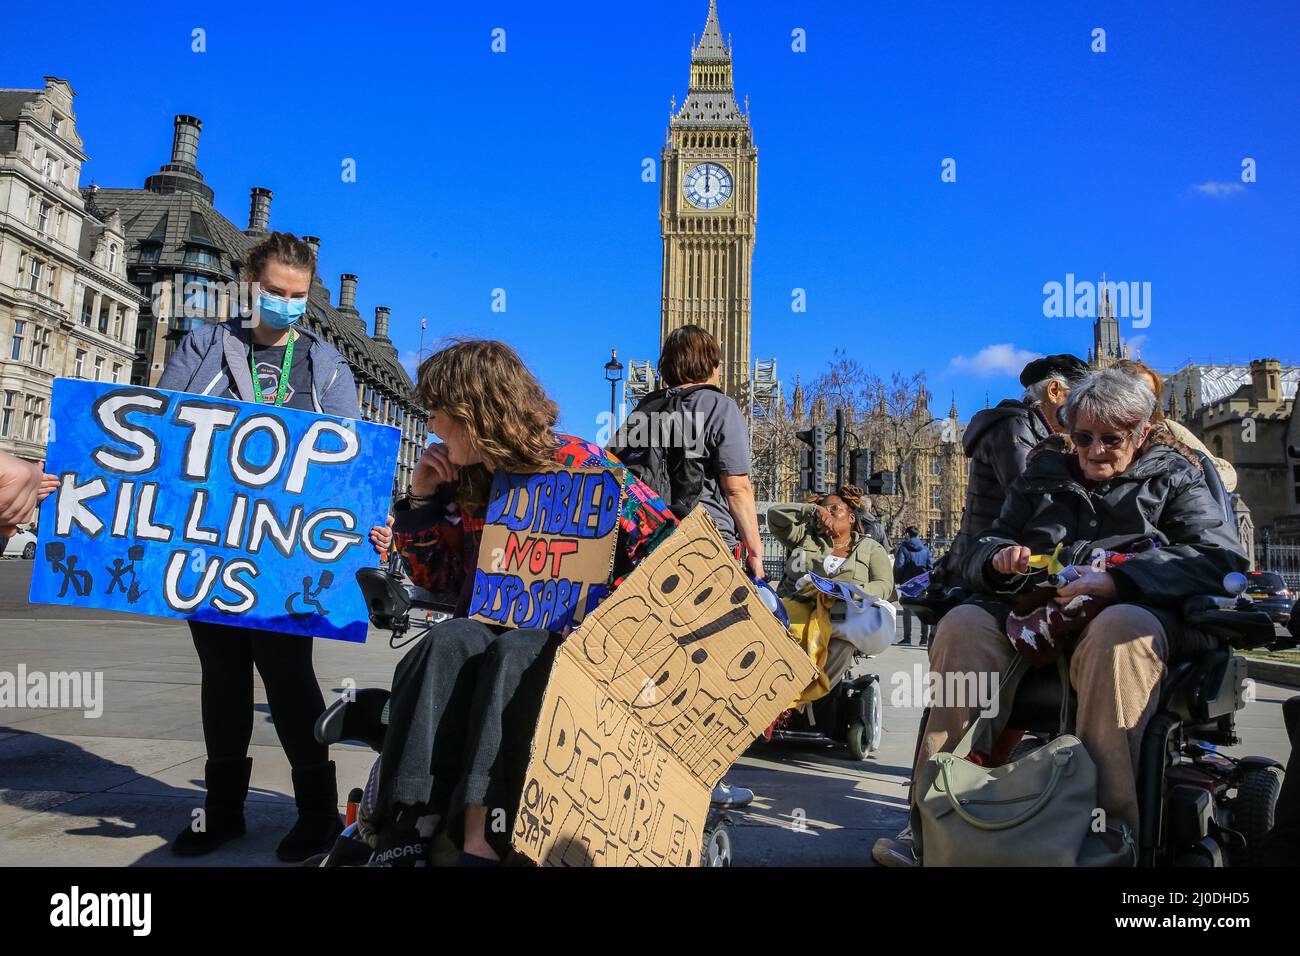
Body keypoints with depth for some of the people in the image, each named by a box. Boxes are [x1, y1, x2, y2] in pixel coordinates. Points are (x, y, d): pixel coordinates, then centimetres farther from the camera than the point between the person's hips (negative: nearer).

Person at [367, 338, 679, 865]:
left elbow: (668, 546, -7)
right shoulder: (461, 480, 9)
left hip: (567, 637, -4)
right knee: (445, 645, -28)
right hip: (486, 628, 4)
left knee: (515, 653, -35)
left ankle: (479, 841, -40)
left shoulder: (581, 465, -6)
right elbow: (432, 576, 17)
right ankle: (412, 830, -35)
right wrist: (421, 498, 6)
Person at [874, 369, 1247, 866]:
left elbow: (1221, 558, -7)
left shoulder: (1173, 476, 12)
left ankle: (1118, 829, -37)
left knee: (1119, 628, -38)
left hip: (1135, 610, -3)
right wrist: (1001, 559, -8)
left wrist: (1116, 579, -22)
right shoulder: (1044, 475, 21)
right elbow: (976, 557, 18)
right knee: (964, 624, -26)